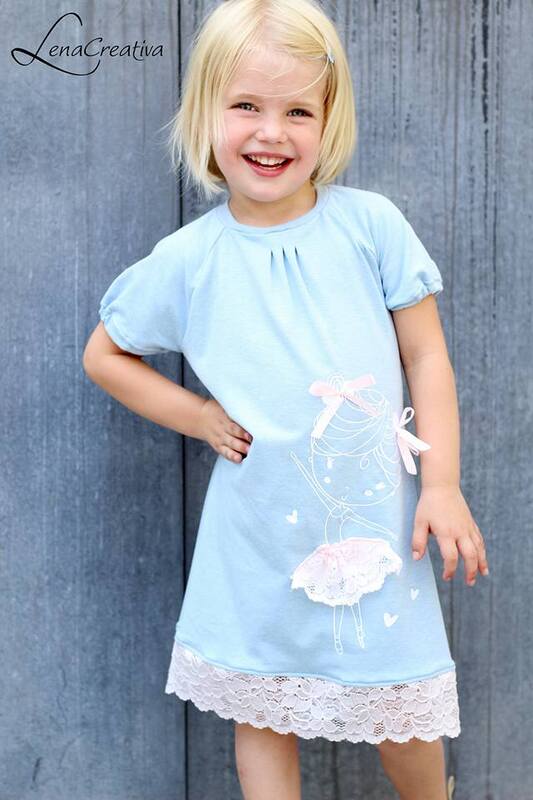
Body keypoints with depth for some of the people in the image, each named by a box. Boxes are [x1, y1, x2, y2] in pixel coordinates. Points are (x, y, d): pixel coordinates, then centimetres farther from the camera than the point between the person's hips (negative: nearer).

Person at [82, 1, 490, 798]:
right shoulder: (187, 259, -5)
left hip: (376, 516, 0)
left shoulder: (371, 223, -6)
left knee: (404, 708, 11)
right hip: (259, 530, 1)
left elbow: (426, 356, -2)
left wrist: (442, 485, -8)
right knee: (262, 713, 14)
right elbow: (104, 355, 9)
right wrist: (197, 416, -3)